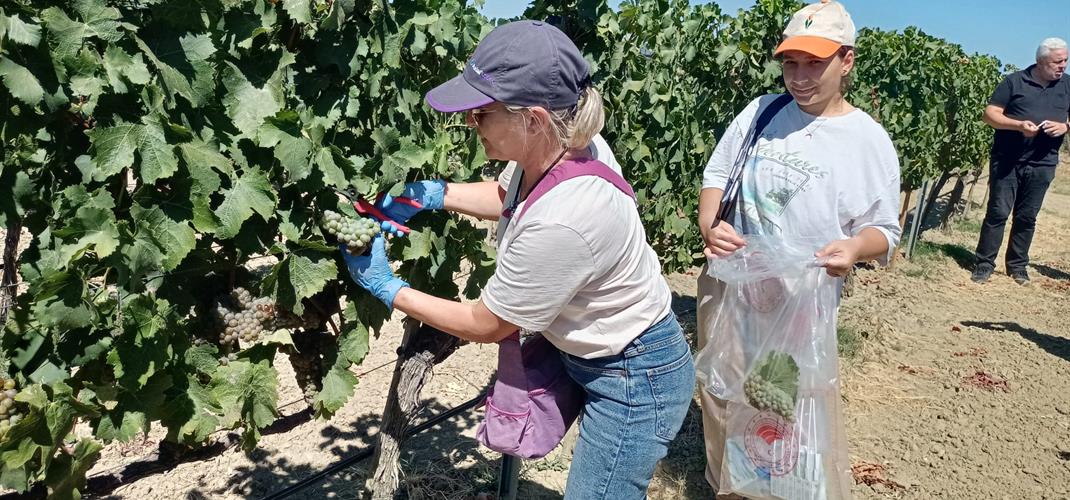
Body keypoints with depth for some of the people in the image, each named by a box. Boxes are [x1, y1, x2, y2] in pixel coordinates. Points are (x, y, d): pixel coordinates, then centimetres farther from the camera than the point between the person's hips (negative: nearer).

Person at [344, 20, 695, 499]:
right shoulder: (553, 152, -12)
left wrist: (388, 289, -9)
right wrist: (434, 194, 1)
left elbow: (485, 325, -20)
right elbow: (511, 198, 16)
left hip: (636, 381, -8)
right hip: (607, 357, 8)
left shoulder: (560, 223, -38)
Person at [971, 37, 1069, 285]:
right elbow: (990, 113, -4)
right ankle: (984, 264, 6)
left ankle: (1017, 265, 20)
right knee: (997, 213, -1)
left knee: (1027, 217, 9)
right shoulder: (1015, 81, -1)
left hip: (1042, 164, 3)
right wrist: (1018, 125, -19)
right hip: (1007, 160, -3)